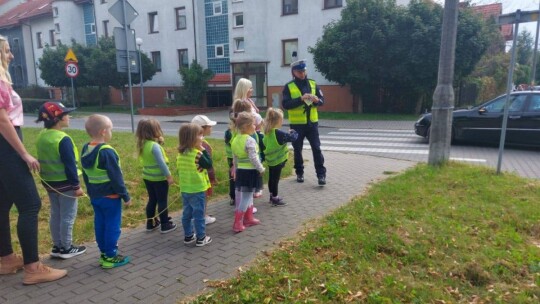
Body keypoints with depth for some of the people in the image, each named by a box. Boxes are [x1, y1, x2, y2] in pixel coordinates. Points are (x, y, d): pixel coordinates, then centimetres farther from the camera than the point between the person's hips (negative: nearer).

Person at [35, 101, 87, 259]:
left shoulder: (41, 136, 6)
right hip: (64, 183, -8)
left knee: (55, 215, 16)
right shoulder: (63, 139, -21)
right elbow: (70, 165, -21)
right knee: (67, 216, 3)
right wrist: (77, 186, -15)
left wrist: (47, 177, 23)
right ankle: (66, 248, 13)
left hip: (49, 182, 8)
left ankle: (57, 247, 25)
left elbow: (44, 160, 13)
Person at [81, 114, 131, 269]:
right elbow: (116, 177, -20)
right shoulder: (107, 152, -22)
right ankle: (110, 257, 9)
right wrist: (125, 195, -13)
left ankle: (104, 253, 25)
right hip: (110, 196, -8)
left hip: (95, 196, 8)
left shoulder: (86, 149, 6)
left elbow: (85, 175, 14)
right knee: (112, 226, 2)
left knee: (100, 225, 15)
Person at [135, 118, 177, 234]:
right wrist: (169, 176, -14)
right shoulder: (155, 145, -23)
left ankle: (150, 224, 29)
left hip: (147, 177, 8)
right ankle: (165, 225, 16)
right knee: (162, 201, 5)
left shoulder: (143, 144, 2)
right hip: (159, 179, -8)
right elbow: (161, 163, -23)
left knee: (152, 200, 19)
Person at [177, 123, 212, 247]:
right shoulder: (197, 154, -20)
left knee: (187, 213, 15)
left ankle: (188, 236, 26)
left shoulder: (180, 154, 4)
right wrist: (203, 150, -10)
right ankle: (201, 238, 11)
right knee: (199, 214, 3)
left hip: (185, 189, 7)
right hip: (197, 190, -7)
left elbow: (179, 170, 11)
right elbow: (209, 164, -12)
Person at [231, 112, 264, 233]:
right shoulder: (250, 140, -18)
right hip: (251, 171, -8)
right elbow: (253, 158, -21)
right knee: (246, 197, -1)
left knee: (248, 195, 21)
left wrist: (236, 170, 23)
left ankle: (248, 219, 33)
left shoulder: (235, 140, 7)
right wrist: (261, 169, -10)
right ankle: (237, 224, 1)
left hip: (241, 171, 9)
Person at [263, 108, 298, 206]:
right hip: (277, 160, -8)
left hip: (270, 159, 8)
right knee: (275, 179, 2)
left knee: (272, 178, 17)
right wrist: (293, 132, 2)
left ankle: (272, 196, 30)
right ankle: (275, 199, 12)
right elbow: (293, 138, -20)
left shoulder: (267, 132, 1)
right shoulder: (278, 133, -24)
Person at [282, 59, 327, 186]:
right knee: (298, 149, 9)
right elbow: (285, 104, -14)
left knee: (316, 149, 0)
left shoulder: (313, 84, 5)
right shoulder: (289, 86, -4)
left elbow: (322, 100, 5)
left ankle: (321, 174, 5)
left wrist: (316, 100, -18)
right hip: (297, 124, -1)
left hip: (312, 122, 2)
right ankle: (299, 173, 24)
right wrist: (301, 99, -25)